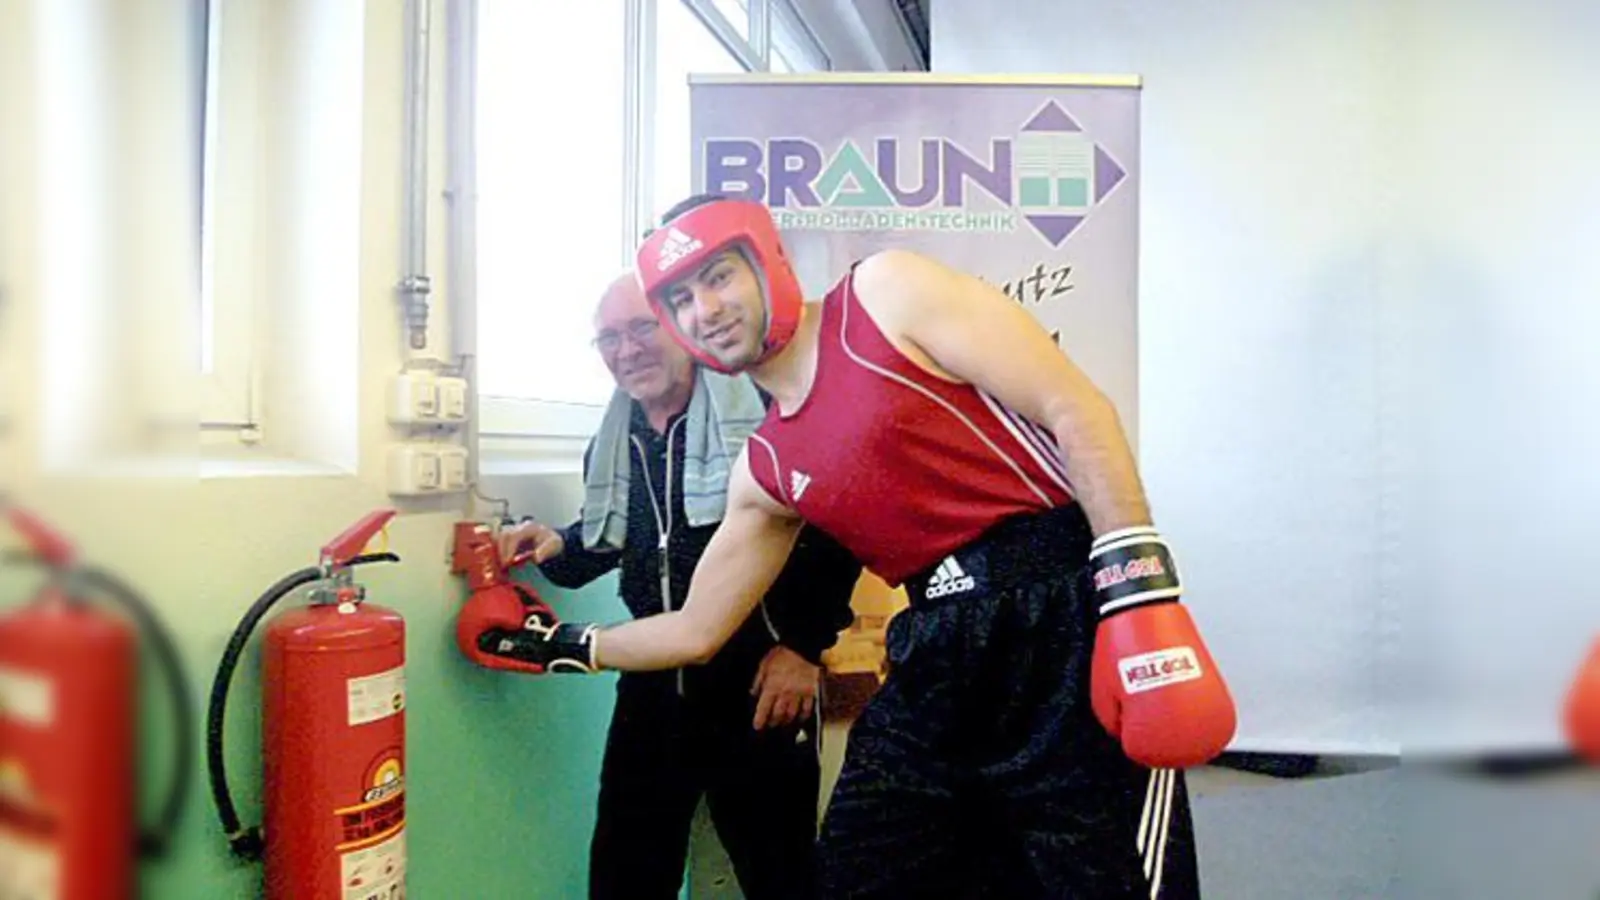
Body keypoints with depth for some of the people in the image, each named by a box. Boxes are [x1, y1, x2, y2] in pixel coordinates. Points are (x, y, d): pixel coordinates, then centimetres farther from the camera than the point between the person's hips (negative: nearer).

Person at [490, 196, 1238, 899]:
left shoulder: (885, 293, -3)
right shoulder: (764, 471, 13)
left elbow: (1075, 408, -8)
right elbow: (694, 632, 23)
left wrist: (1137, 584, -16)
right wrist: (567, 646, 22)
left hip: (1063, 613, -6)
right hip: (939, 658, 6)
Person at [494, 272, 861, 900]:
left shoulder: (764, 414, -14)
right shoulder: (611, 444, 9)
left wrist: (804, 645, -13)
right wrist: (556, 547, -1)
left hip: (761, 681, -6)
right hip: (654, 684, 6)